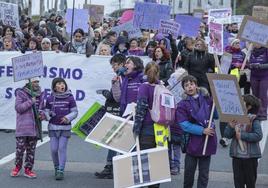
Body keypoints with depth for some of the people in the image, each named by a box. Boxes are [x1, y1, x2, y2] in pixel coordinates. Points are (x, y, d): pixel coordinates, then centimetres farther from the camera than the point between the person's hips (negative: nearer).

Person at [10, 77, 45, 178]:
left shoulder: (40, 95, 10)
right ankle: (17, 166, 20)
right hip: (22, 127, -4)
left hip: (34, 127, 4)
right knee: (20, 148, -1)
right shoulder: (21, 93, -2)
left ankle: (28, 169, 16)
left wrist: (42, 115, -5)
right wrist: (30, 102, -17)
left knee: (31, 150, 7)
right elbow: (18, 108, -10)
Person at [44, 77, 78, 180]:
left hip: (65, 128, -2)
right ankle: (56, 168, 22)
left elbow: (75, 112, 0)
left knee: (62, 148, -6)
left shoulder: (70, 98, -3)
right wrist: (45, 116, -13)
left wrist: (67, 118, -16)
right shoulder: (50, 99, 2)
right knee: (53, 149, 0)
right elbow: (47, 112, 9)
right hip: (53, 127, 2)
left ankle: (61, 171, -2)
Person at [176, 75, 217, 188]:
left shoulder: (207, 99, 5)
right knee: (189, 172, 8)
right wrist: (202, 130, -18)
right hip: (192, 142, -2)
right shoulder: (182, 104, -3)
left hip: (208, 141, 2)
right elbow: (184, 125, -11)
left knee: (204, 174, 8)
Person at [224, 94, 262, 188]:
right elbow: (227, 134, 1)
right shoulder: (235, 118, 3)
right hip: (236, 156, 4)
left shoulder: (254, 120, -10)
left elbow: (258, 135, -20)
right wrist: (231, 127, -19)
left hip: (250, 156, -4)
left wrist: (242, 135, -21)